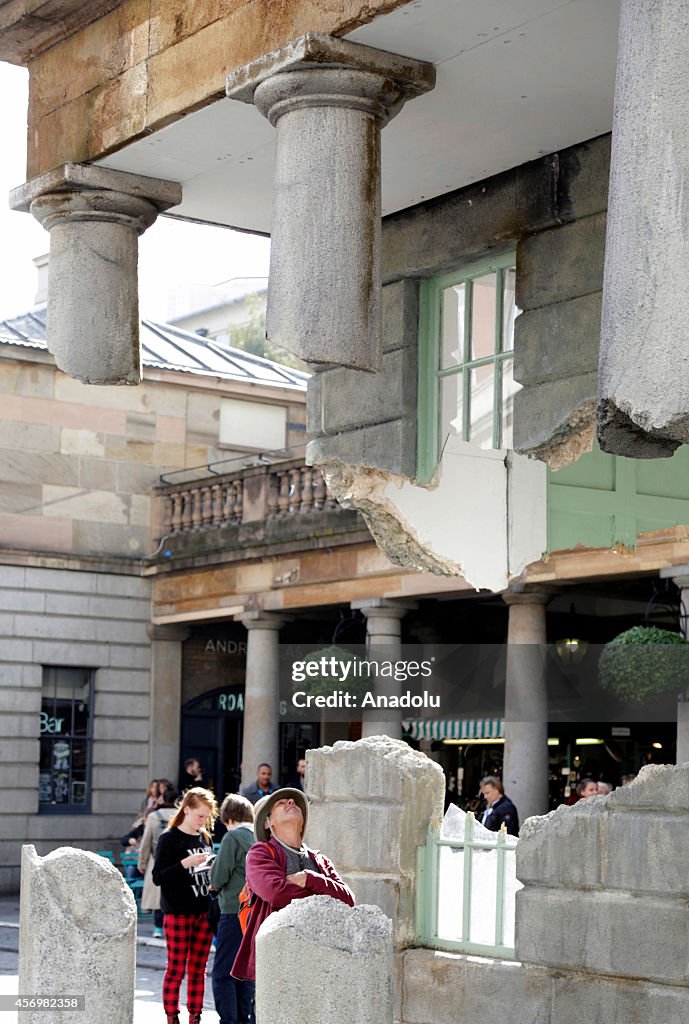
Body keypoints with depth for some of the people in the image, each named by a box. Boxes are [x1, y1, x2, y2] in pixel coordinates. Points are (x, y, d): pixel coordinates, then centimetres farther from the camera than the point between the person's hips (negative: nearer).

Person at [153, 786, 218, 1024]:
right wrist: (185, 863, -23)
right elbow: (158, 877, -12)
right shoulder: (169, 839, -7)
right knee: (176, 969, -2)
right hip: (178, 913, -6)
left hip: (204, 912, 6)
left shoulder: (205, 838, 13)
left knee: (198, 970, 9)